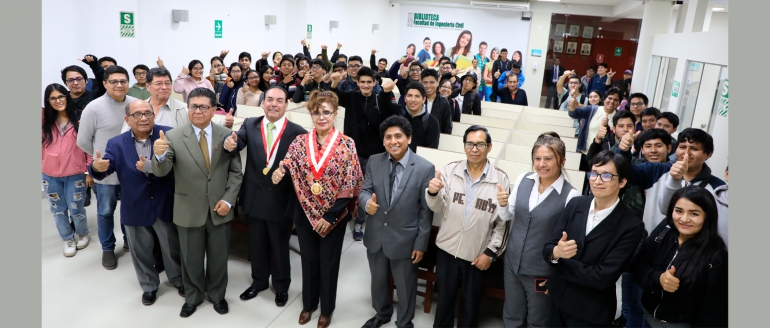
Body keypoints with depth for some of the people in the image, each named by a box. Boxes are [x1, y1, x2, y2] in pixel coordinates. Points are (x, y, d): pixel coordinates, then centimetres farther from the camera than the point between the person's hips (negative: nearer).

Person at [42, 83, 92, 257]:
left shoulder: (80, 119, -5)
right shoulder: (45, 119, 1)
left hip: (75, 174, -3)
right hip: (50, 175, 3)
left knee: (76, 209, 6)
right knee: (58, 210, 13)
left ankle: (83, 234, 33)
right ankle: (68, 239, 33)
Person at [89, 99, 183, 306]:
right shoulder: (116, 144, -4)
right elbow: (101, 171, -13)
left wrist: (149, 166, -36)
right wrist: (97, 167, -36)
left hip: (165, 205, -2)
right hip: (135, 209, 2)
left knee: (172, 247, 17)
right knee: (141, 251, 19)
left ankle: (178, 280, 42)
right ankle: (149, 286, 41)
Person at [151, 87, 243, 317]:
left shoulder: (227, 135, -4)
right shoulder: (174, 137, -8)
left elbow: (236, 172, 0)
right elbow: (161, 171, -17)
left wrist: (228, 200, -10)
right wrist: (159, 154, -39)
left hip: (219, 209, 1)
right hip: (189, 211, -1)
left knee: (218, 258, 17)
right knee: (191, 259, 17)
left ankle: (217, 295, 41)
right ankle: (193, 297, 42)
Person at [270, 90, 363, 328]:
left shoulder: (346, 144, -11)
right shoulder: (300, 142, -2)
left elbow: (350, 185, -12)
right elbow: (287, 168, -6)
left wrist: (331, 217, -15)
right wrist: (279, 172, -32)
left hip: (334, 215, -2)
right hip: (305, 213, 3)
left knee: (328, 262, 12)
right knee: (309, 259, 17)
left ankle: (327, 309, 33)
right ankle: (308, 303, 39)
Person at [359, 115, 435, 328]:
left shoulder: (425, 168, -15)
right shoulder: (374, 162, -4)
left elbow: (426, 210, -11)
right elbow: (364, 190, 1)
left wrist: (421, 243, -9)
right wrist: (366, 202, -24)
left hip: (405, 239, -3)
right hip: (376, 236, 4)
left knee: (405, 286, 17)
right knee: (378, 280, 25)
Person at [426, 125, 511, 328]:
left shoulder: (500, 179, -11)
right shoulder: (450, 170, -7)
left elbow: (504, 221, -6)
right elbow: (438, 207, -6)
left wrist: (491, 252, -7)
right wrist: (432, 193, -27)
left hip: (478, 254, -1)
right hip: (447, 249, 1)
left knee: (471, 302, 20)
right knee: (445, 297, 21)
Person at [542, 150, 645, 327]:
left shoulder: (632, 225, -17)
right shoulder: (575, 204, -3)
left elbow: (604, 277, -22)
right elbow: (547, 249, -4)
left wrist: (560, 262, -13)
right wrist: (556, 252, -27)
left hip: (591, 313, -4)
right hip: (557, 300, 4)